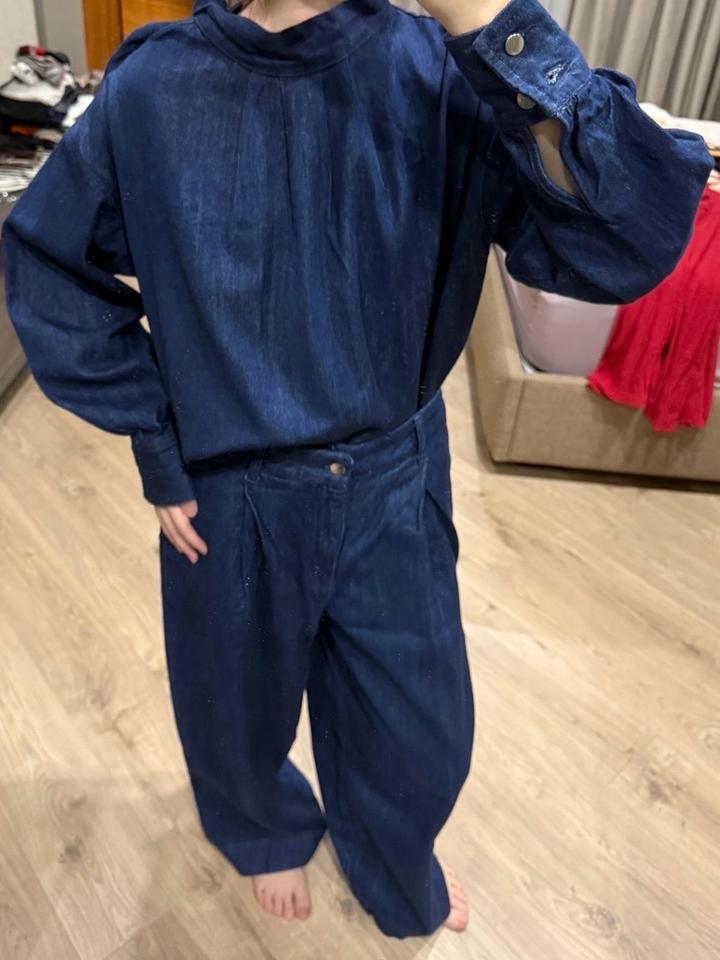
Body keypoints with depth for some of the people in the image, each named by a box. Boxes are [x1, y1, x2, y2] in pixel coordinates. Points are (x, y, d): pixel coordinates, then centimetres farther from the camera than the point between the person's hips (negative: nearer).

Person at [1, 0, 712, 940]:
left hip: (395, 487, 1)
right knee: (239, 712, 24)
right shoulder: (153, 87, -11)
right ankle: (265, 830, 63)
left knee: (420, 730, 21)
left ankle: (395, 865, 59)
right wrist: (157, 448, -3)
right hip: (234, 500, 0)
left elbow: (635, 240, -25)